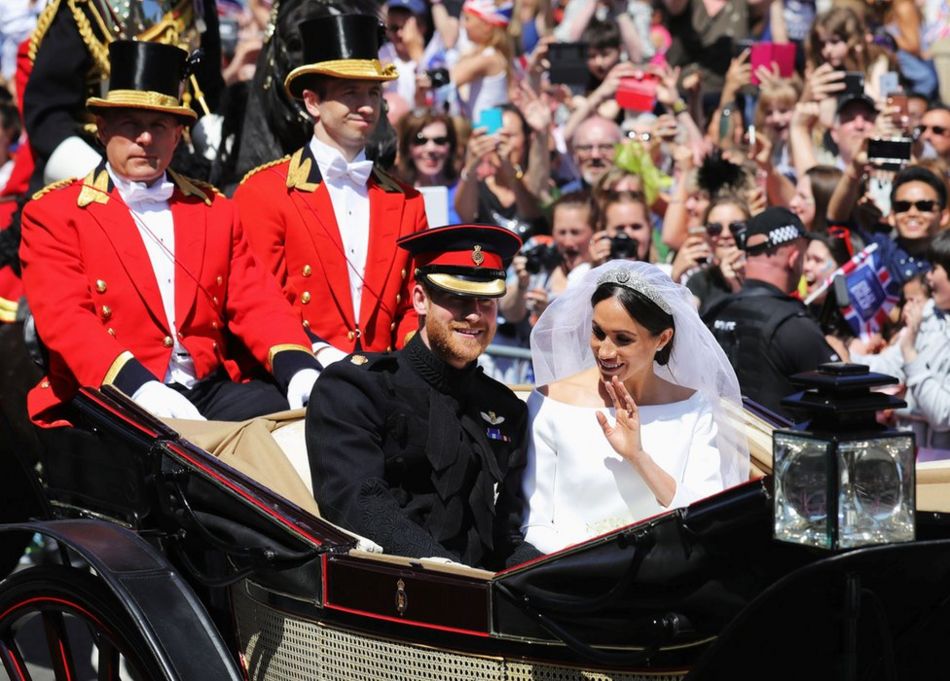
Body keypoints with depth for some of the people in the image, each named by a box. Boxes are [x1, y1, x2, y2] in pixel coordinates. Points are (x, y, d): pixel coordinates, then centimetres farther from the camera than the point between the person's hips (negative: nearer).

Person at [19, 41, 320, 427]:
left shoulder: (214, 210, 21)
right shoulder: (53, 214, 6)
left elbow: (256, 302, 12)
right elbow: (65, 318, -8)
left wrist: (297, 368, -12)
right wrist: (139, 386, -26)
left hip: (212, 395, 5)